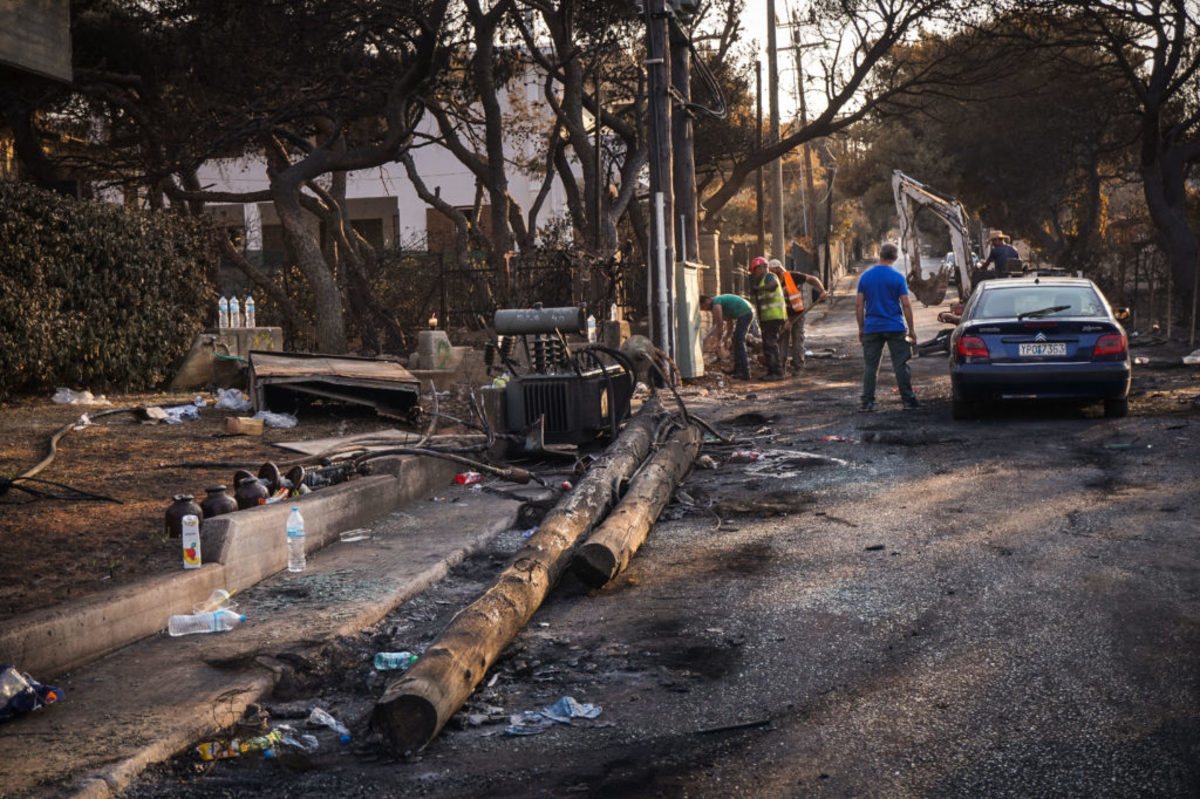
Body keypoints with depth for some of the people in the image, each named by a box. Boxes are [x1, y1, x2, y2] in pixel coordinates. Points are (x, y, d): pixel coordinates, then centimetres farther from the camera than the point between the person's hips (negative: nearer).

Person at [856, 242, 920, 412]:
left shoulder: (865, 276, 3)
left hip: (872, 328, 2)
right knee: (900, 364, 2)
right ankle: (908, 399, 4)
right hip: (895, 327, -2)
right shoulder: (898, 277, -6)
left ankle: (868, 402, 4)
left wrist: (861, 328, 12)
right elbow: (906, 304, -7)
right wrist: (911, 329, 0)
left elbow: (859, 305, 4)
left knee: (870, 365, 6)